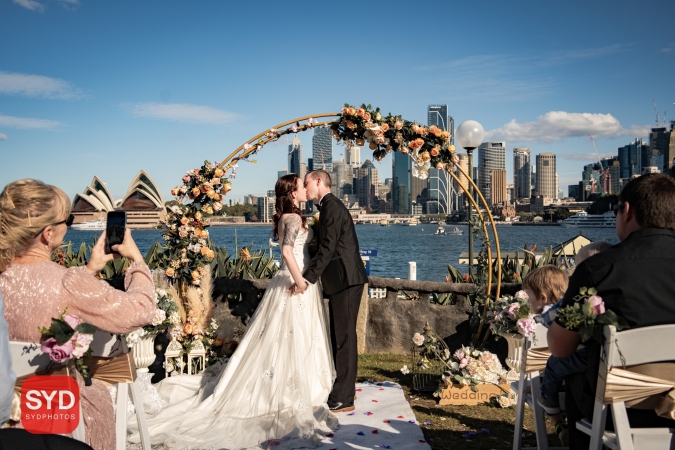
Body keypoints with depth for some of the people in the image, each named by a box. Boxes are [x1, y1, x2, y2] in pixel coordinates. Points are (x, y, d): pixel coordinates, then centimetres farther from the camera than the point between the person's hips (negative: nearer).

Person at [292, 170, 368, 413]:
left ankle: (343, 399, 3)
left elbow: (328, 247, -21)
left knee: (343, 337, -5)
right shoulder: (330, 205, 19)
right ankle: (340, 391, 27)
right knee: (339, 336, 16)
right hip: (342, 279, 11)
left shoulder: (331, 206, -13)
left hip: (345, 279, -11)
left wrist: (307, 278, -23)